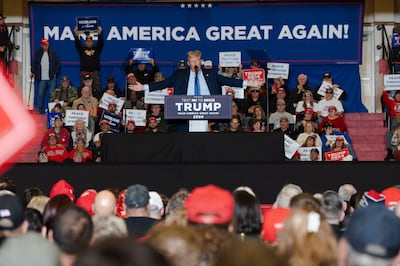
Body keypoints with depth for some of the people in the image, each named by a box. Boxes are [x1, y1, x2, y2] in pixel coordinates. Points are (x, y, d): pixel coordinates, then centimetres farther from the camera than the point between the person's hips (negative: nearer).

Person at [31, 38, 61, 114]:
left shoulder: (53, 53, 5)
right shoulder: (37, 53, 7)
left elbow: (58, 64, 8)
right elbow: (34, 64, 9)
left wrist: (55, 73, 0)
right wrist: (33, 72, -3)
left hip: (51, 78, -1)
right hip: (42, 79, 1)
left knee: (51, 94, -3)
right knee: (40, 94, 1)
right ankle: (39, 110, 9)